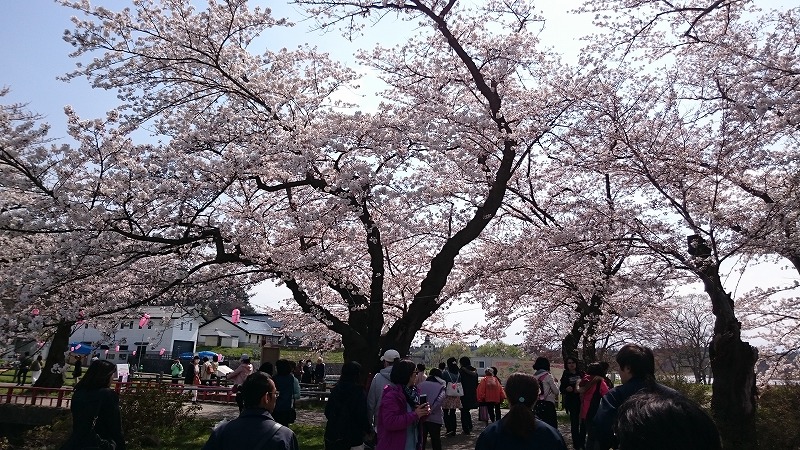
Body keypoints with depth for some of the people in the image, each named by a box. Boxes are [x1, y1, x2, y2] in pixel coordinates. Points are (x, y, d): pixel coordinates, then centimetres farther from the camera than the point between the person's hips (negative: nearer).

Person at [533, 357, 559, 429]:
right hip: (547, 404, -6)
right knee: (551, 425, -1)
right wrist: (554, 382, 12)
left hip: (537, 404, 6)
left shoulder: (534, 376, 7)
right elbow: (556, 391, -6)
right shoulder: (548, 375, -9)